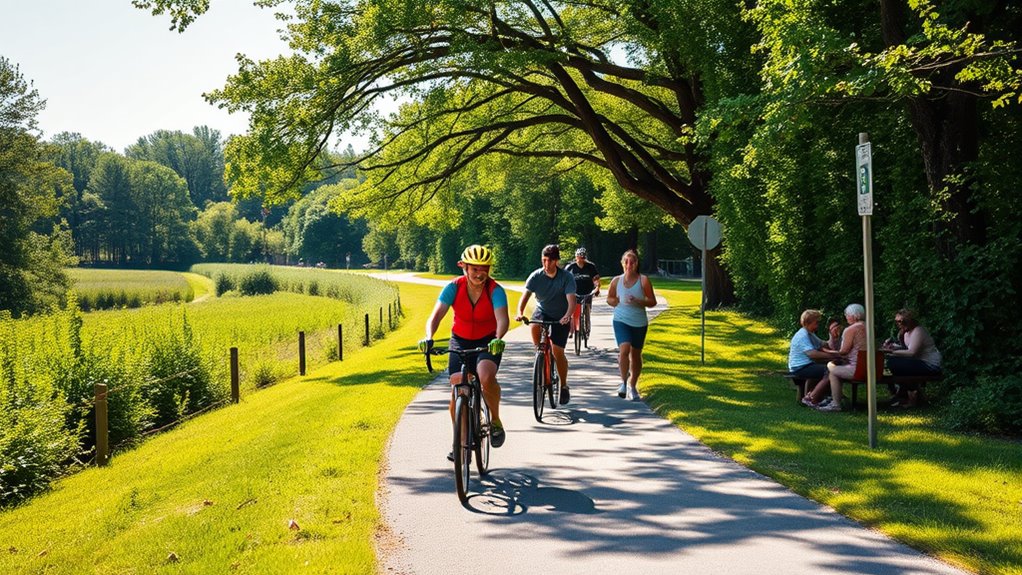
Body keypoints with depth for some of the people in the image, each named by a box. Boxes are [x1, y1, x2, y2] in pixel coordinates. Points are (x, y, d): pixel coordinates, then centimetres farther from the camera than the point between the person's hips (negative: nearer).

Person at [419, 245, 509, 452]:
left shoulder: (495, 290, -20)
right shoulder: (454, 288, -16)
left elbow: (502, 319, -33)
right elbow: (436, 315, -25)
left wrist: (498, 339, -54)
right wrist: (428, 338, -44)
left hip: (488, 342, -2)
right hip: (460, 341, 2)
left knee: (486, 378, -31)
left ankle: (496, 421, -5)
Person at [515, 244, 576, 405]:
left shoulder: (566, 277, -18)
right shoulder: (536, 276, -13)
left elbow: (571, 300, -28)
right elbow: (525, 296, -21)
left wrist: (567, 316, -48)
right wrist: (520, 312, -40)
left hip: (560, 317, -2)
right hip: (542, 311, 2)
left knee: (558, 351, -12)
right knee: (535, 326, -34)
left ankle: (564, 386, 9)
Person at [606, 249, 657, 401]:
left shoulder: (643, 281, -5)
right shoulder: (616, 281, 0)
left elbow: (652, 302, -3)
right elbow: (609, 298, 14)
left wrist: (638, 301, -20)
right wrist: (617, 303, -8)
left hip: (639, 323, 0)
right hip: (621, 321, 0)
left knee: (636, 354, 11)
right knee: (624, 349, -23)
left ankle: (632, 386, 27)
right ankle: (624, 381, -9)